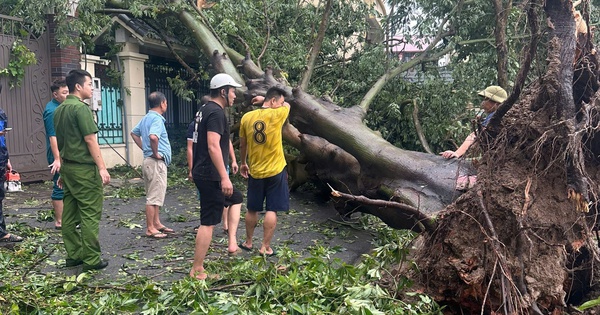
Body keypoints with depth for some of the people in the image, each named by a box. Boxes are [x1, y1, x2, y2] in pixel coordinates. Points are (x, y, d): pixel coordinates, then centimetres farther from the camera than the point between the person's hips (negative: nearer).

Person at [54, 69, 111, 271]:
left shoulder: (59, 110, 13)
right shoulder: (81, 108, -13)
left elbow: (60, 143, 18)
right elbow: (90, 140, -18)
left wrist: (63, 171, 23)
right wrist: (102, 168, -16)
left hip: (68, 167, 9)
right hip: (84, 168, -9)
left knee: (70, 214, 11)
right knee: (89, 215, -4)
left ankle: (73, 255, 18)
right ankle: (91, 260, 0)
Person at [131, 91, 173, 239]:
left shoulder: (146, 118, 13)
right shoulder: (157, 119, -16)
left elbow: (134, 133, 25)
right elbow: (153, 136, -34)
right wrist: (155, 153, -20)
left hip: (149, 160, 10)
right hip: (156, 162, -10)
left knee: (154, 195, 17)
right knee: (154, 197, -4)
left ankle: (157, 223, 26)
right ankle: (150, 229, 2)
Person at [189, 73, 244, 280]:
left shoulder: (205, 110, 16)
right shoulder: (216, 112, -16)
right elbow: (213, 146, -26)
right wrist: (224, 177, -25)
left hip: (203, 173, 11)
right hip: (210, 176, -11)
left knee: (236, 199, 25)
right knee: (208, 223, -5)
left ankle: (232, 242, 20)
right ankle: (197, 271, 3)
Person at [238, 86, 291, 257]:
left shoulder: (247, 117, 1)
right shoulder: (277, 114, -10)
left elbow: (242, 144, 10)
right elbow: (287, 105, 14)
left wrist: (243, 163, 24)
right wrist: (265, 100, 21)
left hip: (255, 171, 4)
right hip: (275, 171, -4)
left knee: (252, 209, 17)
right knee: (272, 210, 3)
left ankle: (248, 242, 29)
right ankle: (265, 247, 6)